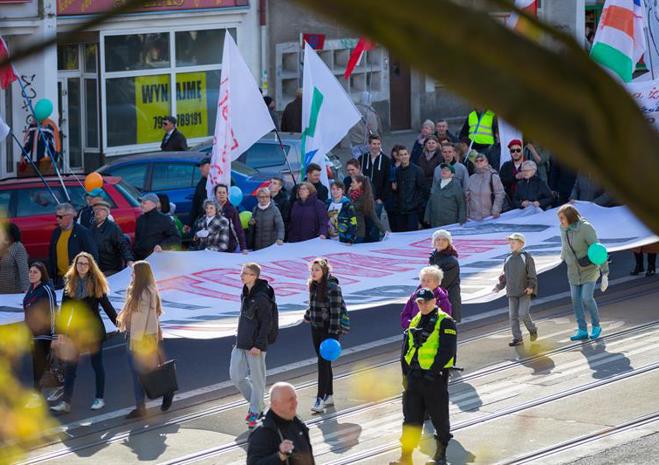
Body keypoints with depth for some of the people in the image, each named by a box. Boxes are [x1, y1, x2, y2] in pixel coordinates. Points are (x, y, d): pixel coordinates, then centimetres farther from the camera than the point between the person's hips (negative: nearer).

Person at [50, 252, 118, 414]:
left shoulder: (96, 283, -4)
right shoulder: (69, 282, 2)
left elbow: (106, 305, -1)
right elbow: (65, 308, 4)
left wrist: (119, 324, -4)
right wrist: (61, 330, 1)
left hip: (94, 328, -2)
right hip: (76, 328, 2)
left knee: (97, 364, 8)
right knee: (70, 365, -5)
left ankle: (100, 399, 19)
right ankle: (66, 402, -8)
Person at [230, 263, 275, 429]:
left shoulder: (261, 297, -16)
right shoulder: (245, 294, 10)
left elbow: (266, 323, -16)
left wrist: (258, 345, -18)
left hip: (255, 346, -9)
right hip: (241, 344, 9)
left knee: (257, 379, 2)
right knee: (235, 376, 7)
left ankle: (255, 411, 13)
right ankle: (257, 404, 23)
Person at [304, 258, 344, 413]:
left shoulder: (332, 288, -17)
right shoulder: (313, 286, 6)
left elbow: (335, 312, -20)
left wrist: (333, 334, -23)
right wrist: (307, 317, 36)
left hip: (329, 330, -7)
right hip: (316, 329, 7)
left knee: (323, 363, -10)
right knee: (324, 363, 12)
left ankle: (321, 398, -10)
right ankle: (329, 395, 21)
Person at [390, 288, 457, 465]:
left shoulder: (445, 322, -8)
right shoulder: (415, 322, 14)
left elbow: (447, 351, -16)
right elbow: (406, 349, 17)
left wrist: (433, 371, -21)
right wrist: (406, 373, 9)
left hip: (435, 378, -6)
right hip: (414, 377, 6)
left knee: (439, 417, 5)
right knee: (411, 418, 5)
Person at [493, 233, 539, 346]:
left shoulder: (527, 257, -5)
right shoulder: (508, 259, 9)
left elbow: (532, 275, -5)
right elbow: (505, 276, 15)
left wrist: (531, 287, -17)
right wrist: (499, 286, 5)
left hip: (525, 291, -5)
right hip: (512, 293, 5)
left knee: (523, 314, -13)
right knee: (513, 316, 2)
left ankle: (532, 330, 12)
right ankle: (517, 338, 9)